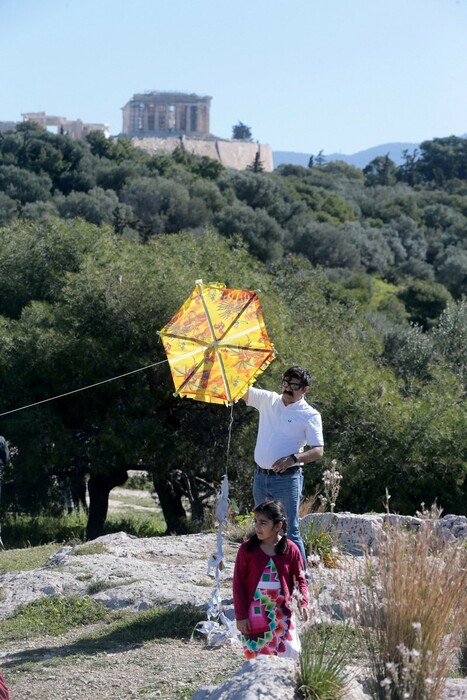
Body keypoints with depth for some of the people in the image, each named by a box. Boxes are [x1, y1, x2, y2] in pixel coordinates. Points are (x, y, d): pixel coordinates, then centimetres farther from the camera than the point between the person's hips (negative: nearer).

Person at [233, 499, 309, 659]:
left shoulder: (290, 549, -3)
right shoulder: (247, 549, -6)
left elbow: (299, 578, 4)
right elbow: (238, 583, -2)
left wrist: (303, 601, -13)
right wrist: (240, 615, -4)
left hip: (282, 613, 0)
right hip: (255, 614, 0)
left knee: (289, 652, -5)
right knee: (256, 656, 4)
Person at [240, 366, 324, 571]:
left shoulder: (310, 415, -7)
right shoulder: (268, 400, 6)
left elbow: (318, 451, -12)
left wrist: (293, 459, -28)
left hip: (287, 479, -6)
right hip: (261, 476, 6)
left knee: (290, 530, -7)